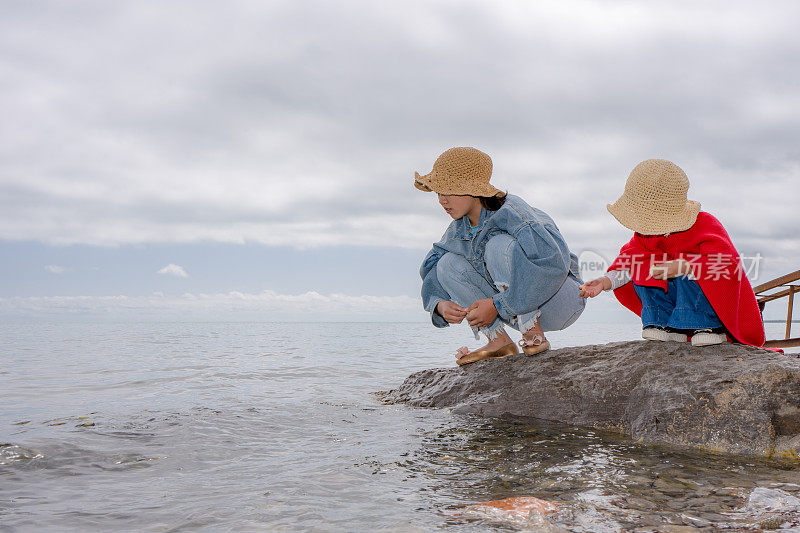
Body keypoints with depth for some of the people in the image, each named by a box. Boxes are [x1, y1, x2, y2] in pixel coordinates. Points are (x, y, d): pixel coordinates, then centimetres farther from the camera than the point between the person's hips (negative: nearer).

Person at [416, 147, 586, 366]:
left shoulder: (510, 212, -24)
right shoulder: (459, 229, -1)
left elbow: (553, 265, -35)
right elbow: (430, 270, 5)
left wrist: (498, 306, -35)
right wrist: (440, 304, -18)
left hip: (563, 301, -7)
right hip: (517, 307, 7)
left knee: (499, 245, -30)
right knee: (448, 264, -7)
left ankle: (534, 335, -23)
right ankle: (499, 340, -11)